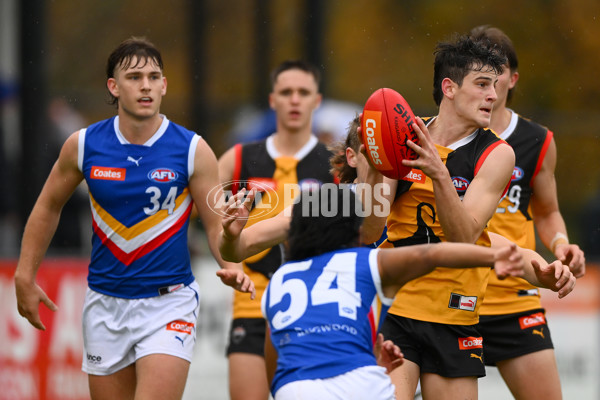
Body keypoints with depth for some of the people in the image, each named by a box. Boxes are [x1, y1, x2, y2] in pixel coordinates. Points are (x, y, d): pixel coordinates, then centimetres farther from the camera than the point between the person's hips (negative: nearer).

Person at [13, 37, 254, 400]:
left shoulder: (193, 149, -9)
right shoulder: (84, 145, -3)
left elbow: (216, 223, -3)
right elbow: (48, 207, 12)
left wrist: (231, 266, -23)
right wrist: (26, 277, 11)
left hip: (169, 302, -3)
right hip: (105, 302, 3)